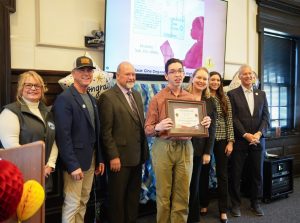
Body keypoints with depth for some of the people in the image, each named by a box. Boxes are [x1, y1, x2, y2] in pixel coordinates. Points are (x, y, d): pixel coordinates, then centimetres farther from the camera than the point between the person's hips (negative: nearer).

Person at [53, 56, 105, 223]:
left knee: (83, 202, 16)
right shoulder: (65, 99, -13)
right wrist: (73, 165, -21)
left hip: (91, 159, 8)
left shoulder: (92, 100, 13)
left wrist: (100, 159, 13)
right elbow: (63, 135, -19)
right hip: (75, 160, -8)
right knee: (72, 204, 0)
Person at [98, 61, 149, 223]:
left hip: (137, 156, 7)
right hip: (120, 157, -7)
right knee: (118, 196, 9)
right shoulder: (108, 97, -10)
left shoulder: (137, 95, 13)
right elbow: (106, 131, -14)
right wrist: (113, 156, -17)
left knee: (134, 195, 18)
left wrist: (144, 150, 10)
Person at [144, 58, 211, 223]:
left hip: (185, 147, 3)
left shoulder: (191, 98, 9)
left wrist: (205, 123, -5)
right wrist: (159, 127, -22)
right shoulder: (158, 99, 0)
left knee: (183, 194, 7)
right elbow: (147, 129, -2)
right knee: (163, 194, 6)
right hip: (163, 148, -2)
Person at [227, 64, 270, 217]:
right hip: (239, 140, -3)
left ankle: (255, 203, 27)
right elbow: (233, 118, -8)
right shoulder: (232, 94, -1)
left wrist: (259, 133, -10)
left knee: (257, 173, 11)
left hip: (258, 140, 4)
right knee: (236, 174, 5)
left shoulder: (261, 94, 11)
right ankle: (235, 204, 20)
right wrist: (246, 135, -15)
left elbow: (266, 116, 5)